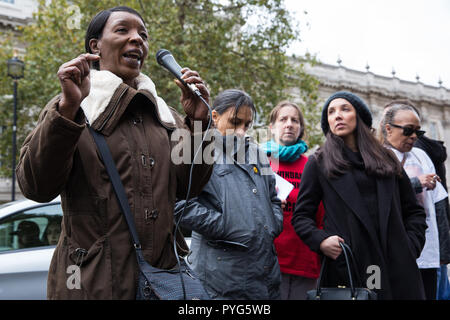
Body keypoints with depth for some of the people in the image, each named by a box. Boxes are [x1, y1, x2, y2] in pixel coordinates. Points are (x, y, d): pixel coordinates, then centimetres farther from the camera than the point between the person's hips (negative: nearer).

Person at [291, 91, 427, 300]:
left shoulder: (387, 159, 17)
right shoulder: (318, 163, 9)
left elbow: (414, 211, 18)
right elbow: (301, 216, 6)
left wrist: (411, 246, 3)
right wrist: (320, 240, -12)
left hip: (397, 266, 3)